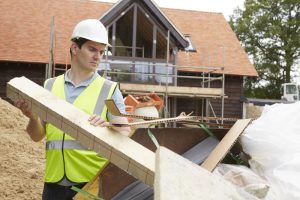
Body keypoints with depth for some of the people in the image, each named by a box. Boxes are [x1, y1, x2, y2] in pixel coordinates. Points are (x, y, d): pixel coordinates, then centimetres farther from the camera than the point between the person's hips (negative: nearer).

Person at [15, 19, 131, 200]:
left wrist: (107, 129, -27)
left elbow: (125, 135, -7)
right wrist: (33, 117, -12)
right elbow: (37, 136, 9)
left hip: (92, 183, -2)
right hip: (54, 183, 2)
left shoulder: (109, 89, -1)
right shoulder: (50, 86, 7)